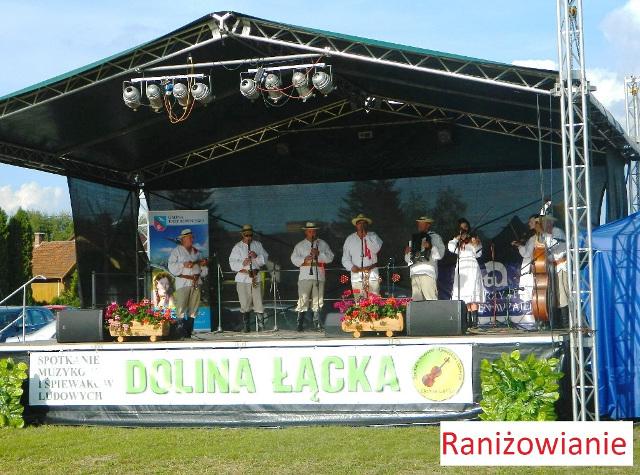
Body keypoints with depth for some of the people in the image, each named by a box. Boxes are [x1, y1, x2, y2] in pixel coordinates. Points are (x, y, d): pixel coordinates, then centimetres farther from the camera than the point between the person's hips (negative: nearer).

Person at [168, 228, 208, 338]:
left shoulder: (196, 252, 20)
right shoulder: (177, 251, 6)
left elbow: (203, 272, 21)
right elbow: (172, 267, -6)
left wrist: (204, 265, 0)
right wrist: (184, 265, -17)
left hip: (196, 283, 5)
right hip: (183, 283, -5)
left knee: (193, 311, 3)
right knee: (181, 311, -11)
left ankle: (188, 333, 7)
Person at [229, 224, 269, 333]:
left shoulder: (257, 245, 13)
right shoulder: (237, 247, 4)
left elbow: (265, 258, 9)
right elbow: (232, 263, -2)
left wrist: (257, 256, -10)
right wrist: (242, 263, -19)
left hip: (256, 277, 2)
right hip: (242, 278, -2)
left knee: (258, 303, -3)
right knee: (245, 304, 0)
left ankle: (260, 326, 0)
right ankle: (245, 327, 8)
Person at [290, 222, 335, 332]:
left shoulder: (323, 244, 15)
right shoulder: (300, 245, 14)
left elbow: (330, 257, 6)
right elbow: (294, 258, 7)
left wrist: (319, 254, -8)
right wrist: (304, 260, -10)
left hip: (319, 276, 1)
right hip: (305, 276, -1)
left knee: (318, 301, 1)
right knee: (303, 300, -6)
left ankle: (317, 324, 8)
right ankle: (299, 324, -3)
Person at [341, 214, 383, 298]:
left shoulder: (373, 236, 9)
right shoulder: (350, 239, 12)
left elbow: (376, 249, -10)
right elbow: (345, 259, 13)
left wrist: (365, 236, -7)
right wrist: (351, 267, -5)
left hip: (372, 274, -1)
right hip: (357, 275, 1)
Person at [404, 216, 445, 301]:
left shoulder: (435, 237, 12)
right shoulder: (414, 238, 28)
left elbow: (440, 254, -2)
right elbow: (408, 259, 29)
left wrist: (430, 247, -17)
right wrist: (407, 253, 8)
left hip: (427, 273, -5)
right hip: (414, 273, 5)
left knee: (431, 300, -15)